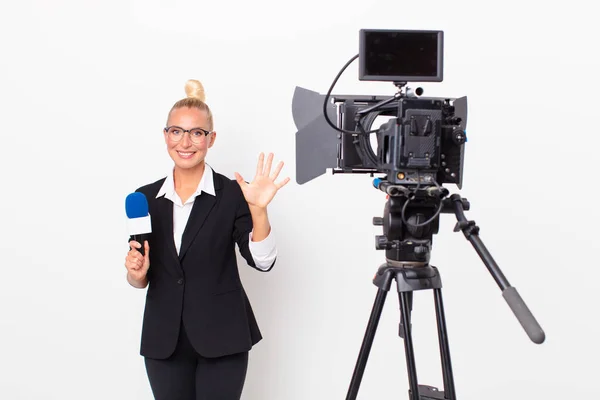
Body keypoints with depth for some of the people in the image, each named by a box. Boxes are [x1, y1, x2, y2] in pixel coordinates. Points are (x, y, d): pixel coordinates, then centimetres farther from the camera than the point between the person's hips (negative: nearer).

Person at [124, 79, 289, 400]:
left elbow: (262, 262, -14)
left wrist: (258, 209, -27)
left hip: (220, 339, -3)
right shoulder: (145, 198, 4)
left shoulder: (232, 194, -6)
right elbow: (140, 280, 10)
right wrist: (137, 272, -11)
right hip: (164, 342, 3)